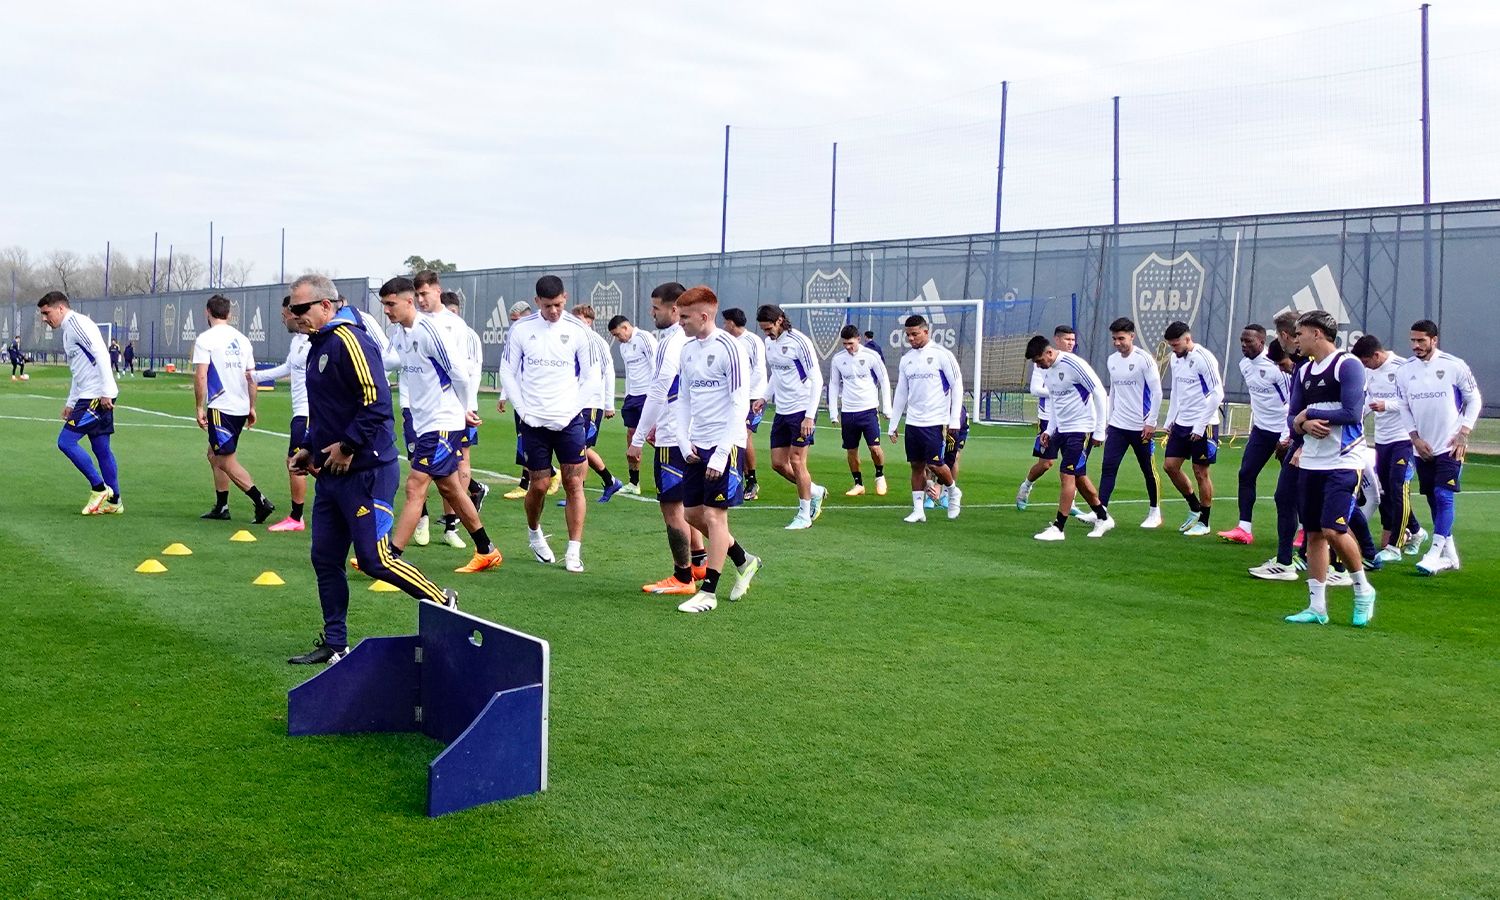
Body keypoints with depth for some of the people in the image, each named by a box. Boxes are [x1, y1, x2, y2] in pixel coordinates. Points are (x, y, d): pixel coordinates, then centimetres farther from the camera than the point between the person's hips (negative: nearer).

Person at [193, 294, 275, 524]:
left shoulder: (205, 339, -9)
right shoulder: (242, 339, 11)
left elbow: (200, 376, -15)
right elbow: (251, 377, 14)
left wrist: (200, 407, -9)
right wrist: (252, 407, 20)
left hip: (221, 408, -7)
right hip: (241, 407, 7)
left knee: (226, 461, -3)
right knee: (215, 455, 20)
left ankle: (261, 502, -13)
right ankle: (221, 507, 21)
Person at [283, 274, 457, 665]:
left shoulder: (349, 340, -14)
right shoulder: (318, 345, 17)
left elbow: (377, 402, -22)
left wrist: (347, 447, -19)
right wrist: (311, 450, 17)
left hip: (365, 472, -10)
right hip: (331, 472, 10)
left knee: (374, 559, -7)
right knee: (325, 559, 10)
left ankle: (442, 604, 13)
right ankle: (334, 644, 18)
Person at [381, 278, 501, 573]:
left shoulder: (429, 331, -18)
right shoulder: (398, 336, 8)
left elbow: (460, 374, -16)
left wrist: (462, 410, -1)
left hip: (442, 423, -9)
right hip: (423, 423, 9)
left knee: (415, 488, -10)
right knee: (449, 489, 14)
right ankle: (486, 552, 25)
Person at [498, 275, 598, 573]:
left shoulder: (578, 330, -2)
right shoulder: (521, 329, -2)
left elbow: (589, 374, 7)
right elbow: (507, 371, 5)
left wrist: (576, 407, -1)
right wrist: (522, 409, -1)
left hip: (569, 421, 0)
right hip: (534, 422, 0)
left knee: (574, 484, -3)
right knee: (539, 485, 4)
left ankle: (574, 552, 2)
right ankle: (534, 534, 32)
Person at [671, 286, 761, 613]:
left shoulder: (729, 349, -14)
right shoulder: (688, 349, 10)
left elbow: (740, 405, -16)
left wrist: (721, 453, -19)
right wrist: (684, 441, 5)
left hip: (724, 445, -8)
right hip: (696, 447, 8)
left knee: (714, 515, -5)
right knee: (692, 513, 11)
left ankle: (708, 591, 4)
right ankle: (744, 561, 30)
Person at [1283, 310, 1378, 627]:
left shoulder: (1348, 365, -8)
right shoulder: (1304, 371, 14)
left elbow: (1352, 413, -18)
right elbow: (1292, 419, 12)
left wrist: (1308, 414, -9)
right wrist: (1304, 425, -12)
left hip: (1343, 463, -7)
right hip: (1310, 464, 7)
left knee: (1333, 530, -15)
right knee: (1313, 534, 7)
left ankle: (1363, 589, 8)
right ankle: (1317, 607, 13)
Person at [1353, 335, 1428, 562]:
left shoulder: (1402, 368, -14)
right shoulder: (1370, 372, 9)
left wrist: (1387, 405, -23)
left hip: (1404, 438, -8)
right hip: (1381, 439, 8)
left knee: (1398, 490, -9)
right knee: (1385, 492, 10)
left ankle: (1394, 546, -5)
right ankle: (1415, 531, 29)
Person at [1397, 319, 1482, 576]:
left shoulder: (1454, 366, -7)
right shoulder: (1405, 371, 2)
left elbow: (1474, 400, 1)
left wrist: (1463, 434, -7)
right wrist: (1415, 437, -2)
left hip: (1450, 446, -4)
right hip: (1423, 448, 4)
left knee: (1444, 496, -13)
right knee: (1433, 501, 9)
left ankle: (1435, 553, -13)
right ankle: (1450, 555, 19)